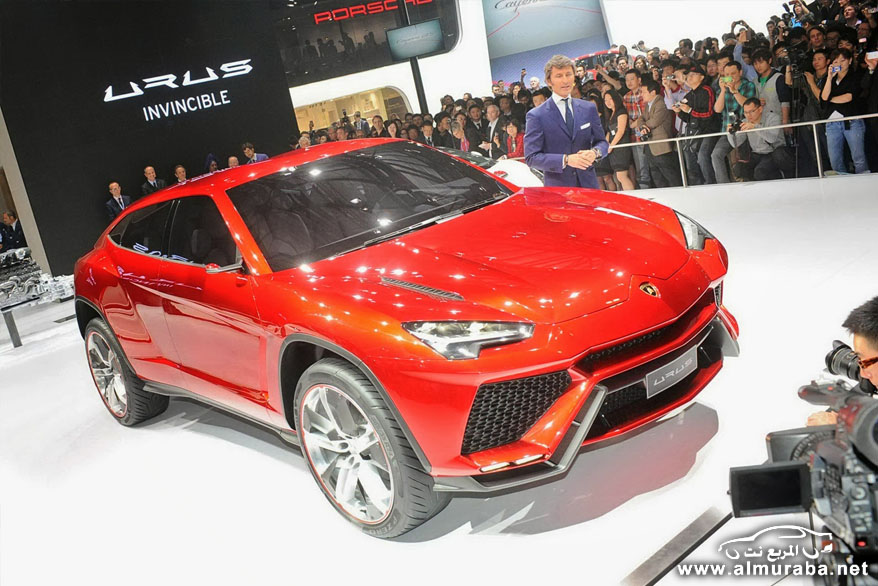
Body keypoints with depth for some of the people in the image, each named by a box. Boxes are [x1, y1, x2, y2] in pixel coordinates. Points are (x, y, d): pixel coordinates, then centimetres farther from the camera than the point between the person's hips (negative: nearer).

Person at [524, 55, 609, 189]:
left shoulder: (589, 108, 9)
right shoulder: (536, 116, -4)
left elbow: (602, 142, 14)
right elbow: (531, 157, -9)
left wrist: (595, 152, -10)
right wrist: (566, 160, -20)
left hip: (588, 183, 4)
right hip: (557, 189, -4)